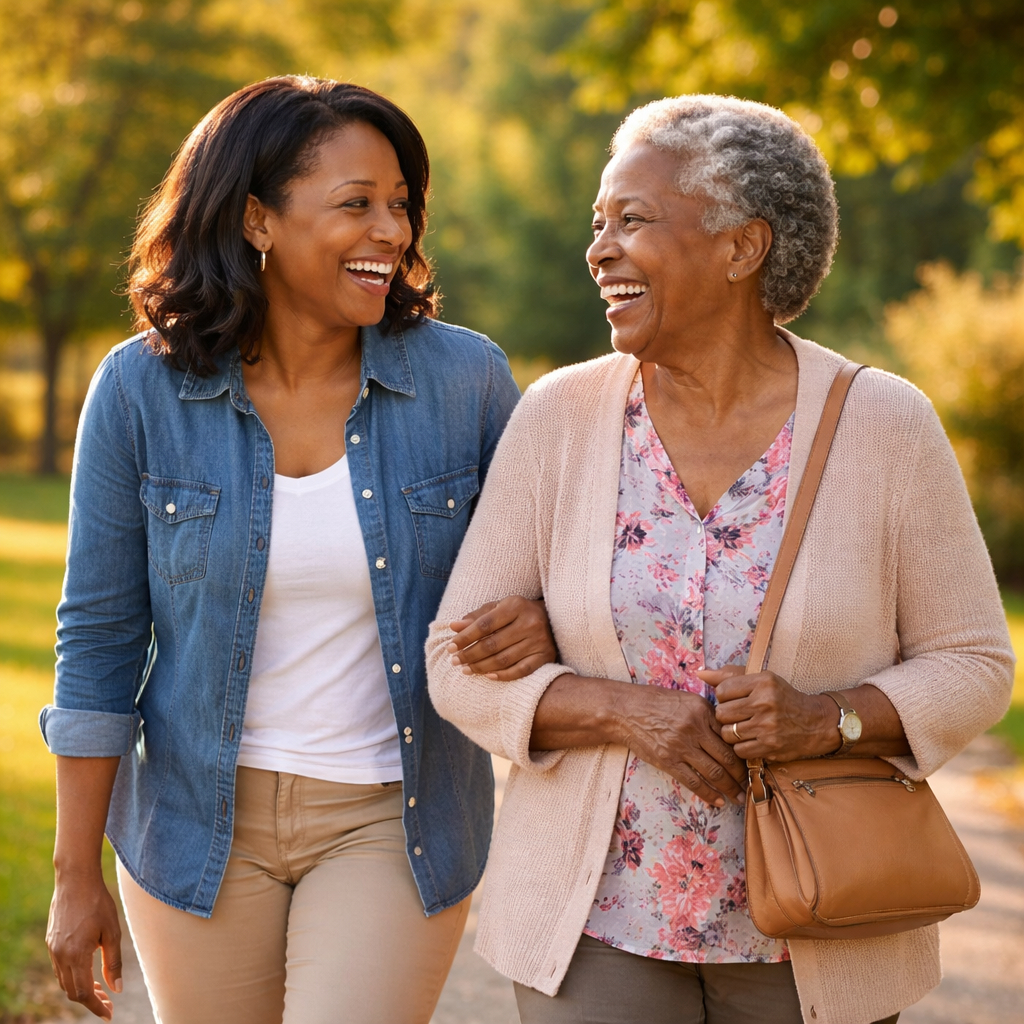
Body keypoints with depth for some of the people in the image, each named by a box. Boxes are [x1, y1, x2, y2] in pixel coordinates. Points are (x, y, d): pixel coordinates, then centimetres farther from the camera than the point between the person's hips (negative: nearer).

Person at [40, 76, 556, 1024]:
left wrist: (544, 620, -18)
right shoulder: (142, 391, -8)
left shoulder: (463, 380, -8)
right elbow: (99, 638, -3)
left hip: (392, 822, 0)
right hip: (203, 821, 1)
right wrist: (75, 876, -1)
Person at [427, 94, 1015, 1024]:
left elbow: (971, 665, -3)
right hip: (603, 921, 1)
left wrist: (826, 719, -21)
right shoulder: (559, 419, -5)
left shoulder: (884, 427, -8)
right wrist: (623, 712, -21)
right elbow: (463, 664, -4)